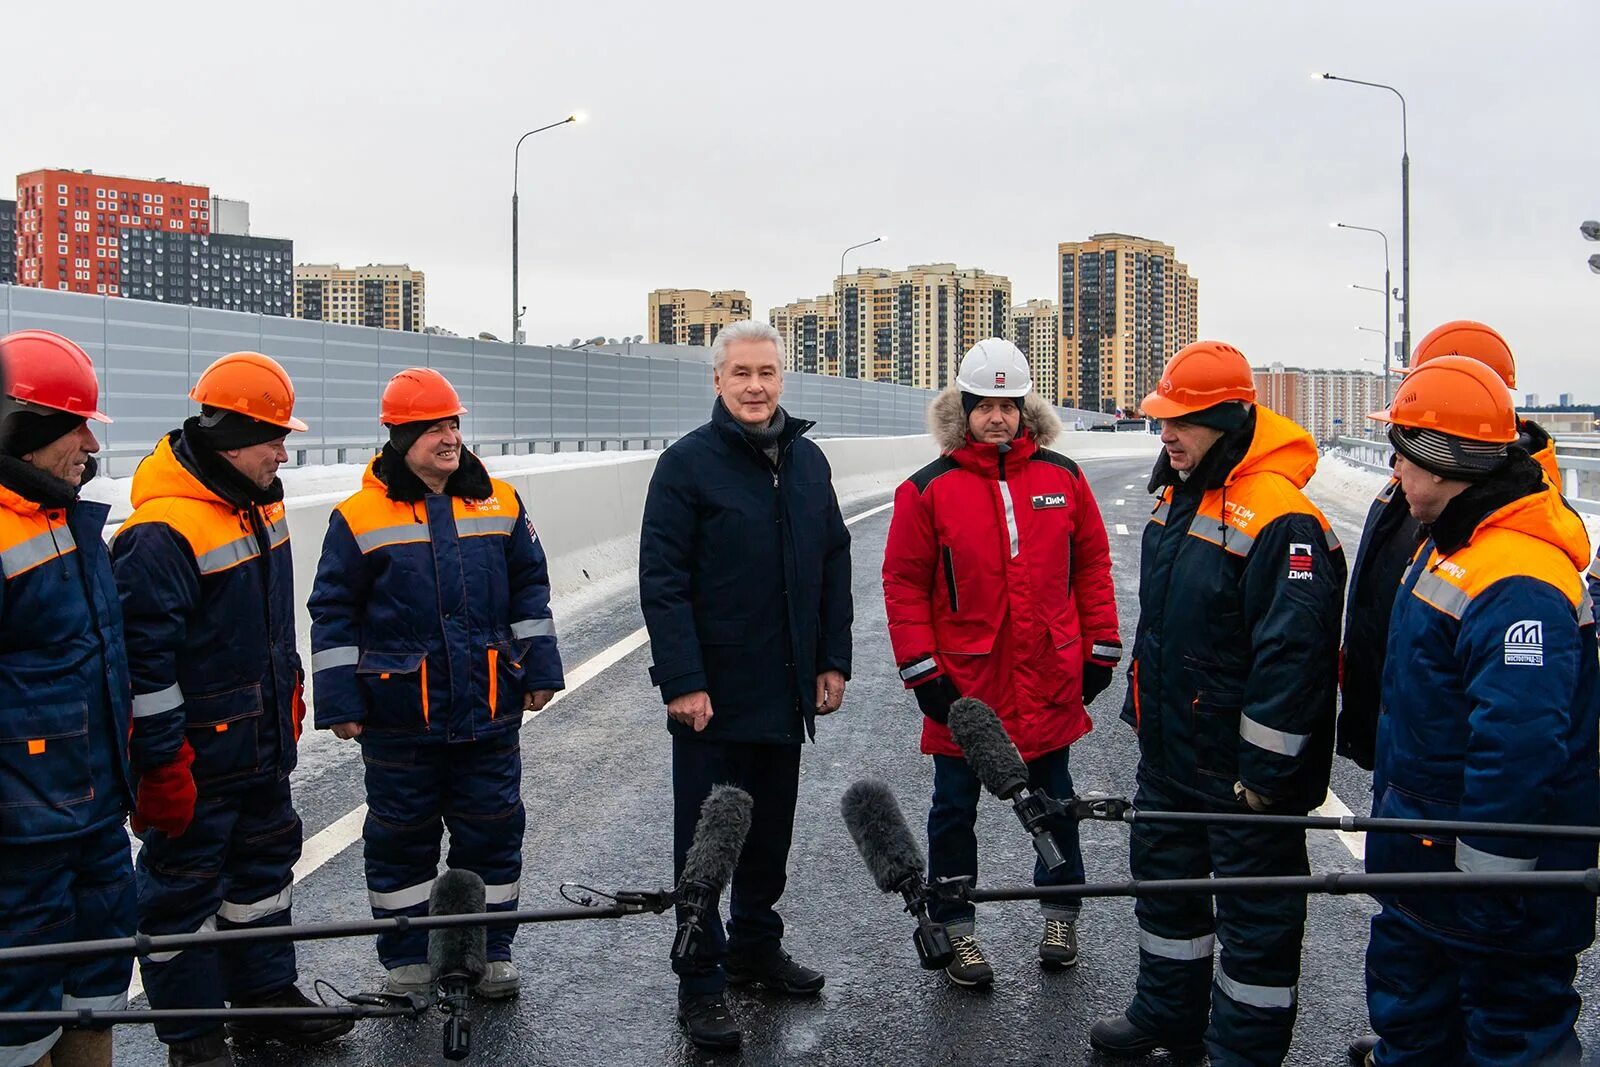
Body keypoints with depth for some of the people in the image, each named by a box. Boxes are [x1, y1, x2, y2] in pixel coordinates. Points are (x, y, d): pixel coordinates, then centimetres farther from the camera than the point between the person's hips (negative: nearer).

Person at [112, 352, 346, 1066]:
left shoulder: (259, 505, 6)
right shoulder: (162, 531, -23)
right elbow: (143, 654, -23)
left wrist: (288, 699, 23)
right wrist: (160, 764, -21)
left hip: (263, 747, 9)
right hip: (198, 759, -9)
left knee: (265, 867, 20)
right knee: (185, 886, 7)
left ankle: (266, 994, 37)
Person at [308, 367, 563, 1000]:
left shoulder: (500, 504, 4)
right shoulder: (360, 517, -5)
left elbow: (529, 591, 12)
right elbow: (334, 614, -1)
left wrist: (538, 669, 9)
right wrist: (340, 702, -5)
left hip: (490, 710, 3)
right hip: (401, 716, -2)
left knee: (493, 830, 10)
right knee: (402, 835, 10)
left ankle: (490, 949, 26)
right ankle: (406, 956, 25)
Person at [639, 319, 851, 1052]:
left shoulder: (807, 461, 8)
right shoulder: (688, 464, -9)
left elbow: (834, 565, 13)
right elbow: (662, 581, -14)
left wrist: (832, 660, 7)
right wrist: (681, 681, -19)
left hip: (786, 692, 6)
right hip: (712, 696, -5)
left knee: (771, 832, 18)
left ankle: (756, 946, 35)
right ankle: (700, 983, 15)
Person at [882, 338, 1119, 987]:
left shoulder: (1063, 478, 1)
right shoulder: (929, 489, -6)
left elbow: (1091, 565, 7)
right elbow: (904, 582, -5)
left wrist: (1100, 651, 5)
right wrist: (922, 671, -9)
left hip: (1049, 679, 2)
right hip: (965, 683, -2)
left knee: (1053, 799, 16)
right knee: (955, 807, 8)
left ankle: (1060, 914, 34)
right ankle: (955, 927, 23)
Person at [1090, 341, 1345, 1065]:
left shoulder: (1280, 520, -24)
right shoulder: (1179, 496, 7)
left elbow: (1292, 657, -25)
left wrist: (1264, 775, -21)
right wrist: (1145, 711, 21)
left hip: (1240, 770, -9)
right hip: (1168, 751, 10)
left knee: (1255, 911, 6)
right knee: (1165, 877, 22)